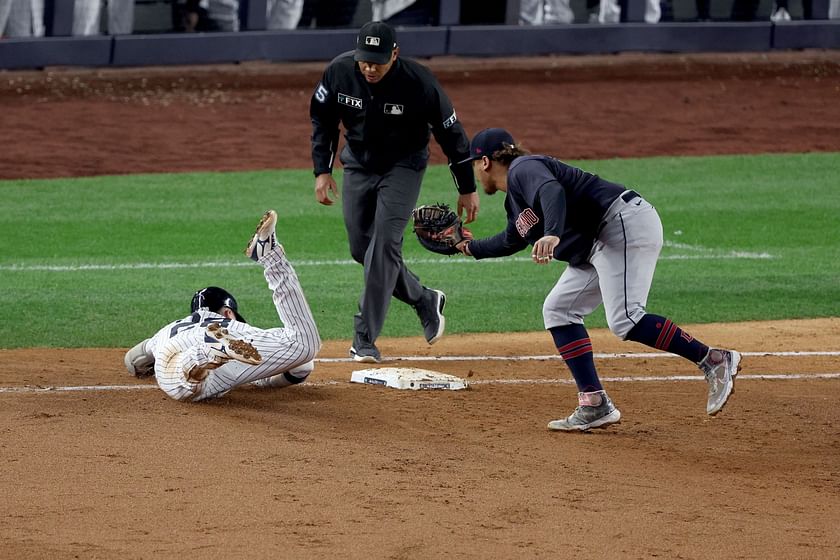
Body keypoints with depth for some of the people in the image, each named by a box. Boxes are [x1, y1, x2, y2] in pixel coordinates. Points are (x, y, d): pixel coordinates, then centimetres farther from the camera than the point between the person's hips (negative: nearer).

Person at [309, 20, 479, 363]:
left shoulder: (418, 83, -27)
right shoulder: (339, 71, -19)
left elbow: (450, 131, -15)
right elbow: (322, 120, -1)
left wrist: (467, 188, -8)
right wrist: (322, 170, -8)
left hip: (403, 167, -4)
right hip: (358, 164, 4)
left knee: (384, 245, -16)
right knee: (361, 249, 7)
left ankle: (365, 340, -14)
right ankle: (424, 300, 29)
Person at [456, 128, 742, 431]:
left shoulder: (523, 169, -7)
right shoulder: (514, 201, 24)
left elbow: (552, 191, -29)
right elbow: (512, 240, 44)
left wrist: (553, 234, -46)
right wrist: (469, 247, 55)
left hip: (625, 224, -11)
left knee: (624, 319, -23)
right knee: (558, 310, 11)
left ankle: (715, 361, -22)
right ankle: (595, 406, 5)